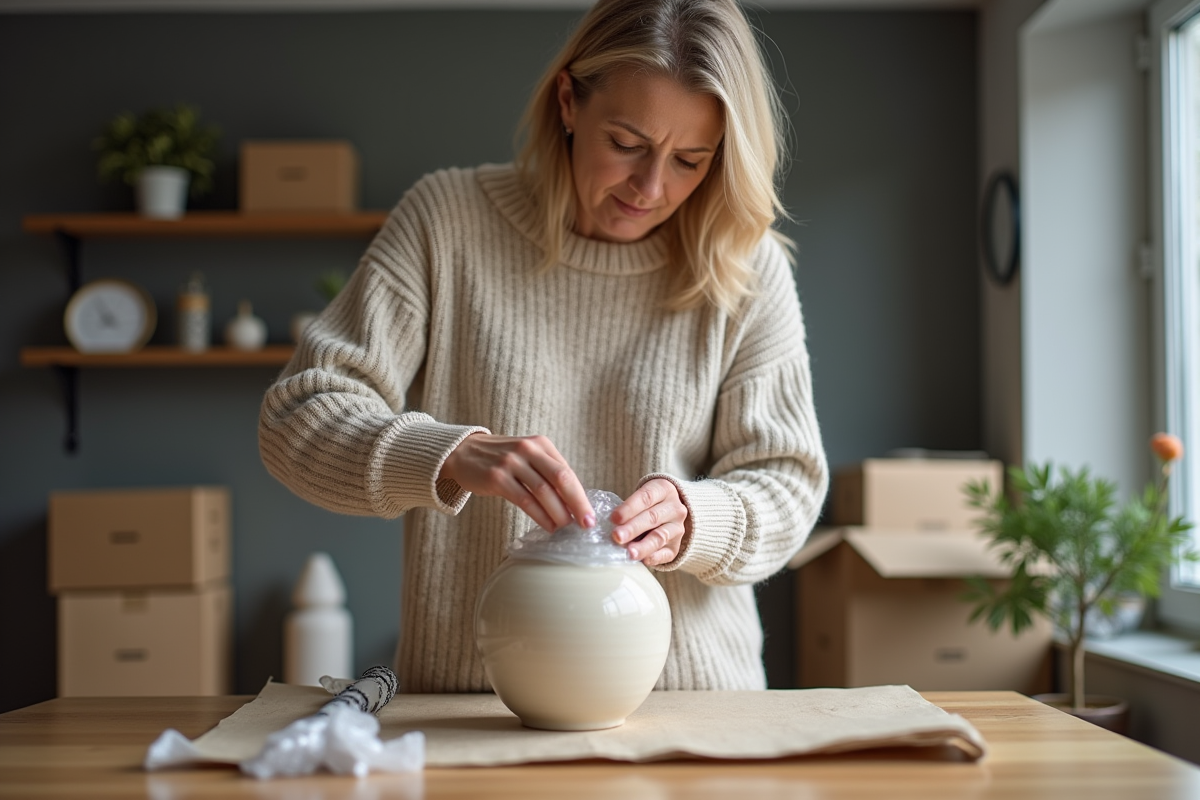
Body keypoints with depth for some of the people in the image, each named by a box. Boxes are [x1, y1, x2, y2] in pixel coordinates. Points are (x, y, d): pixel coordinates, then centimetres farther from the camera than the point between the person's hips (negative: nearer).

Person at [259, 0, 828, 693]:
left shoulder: (748, 269, 1)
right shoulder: (446, 220, -1)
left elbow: (785, 488, 3)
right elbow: (298, 416, -6)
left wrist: (688, 521, -20)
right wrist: (454, 458, -25)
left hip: (690, 701, 0)